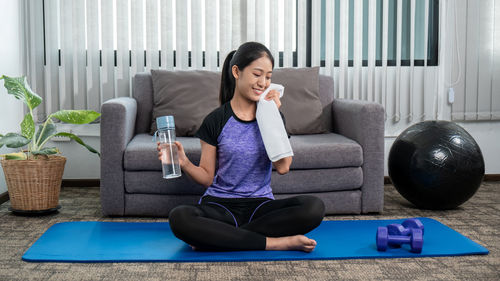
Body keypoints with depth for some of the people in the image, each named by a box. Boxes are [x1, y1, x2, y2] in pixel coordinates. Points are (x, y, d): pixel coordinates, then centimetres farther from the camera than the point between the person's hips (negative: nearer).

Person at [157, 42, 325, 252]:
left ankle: (221, 237, -23)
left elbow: (283, 167, -8)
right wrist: (184, 163, -17)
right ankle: (276, 242, -26)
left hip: (261, 205, 2)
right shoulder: (215, 121, 1)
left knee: (314, 207, -27)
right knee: (179, 217, -34)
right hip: (220, 204, -1)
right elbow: (207, 177, 4)